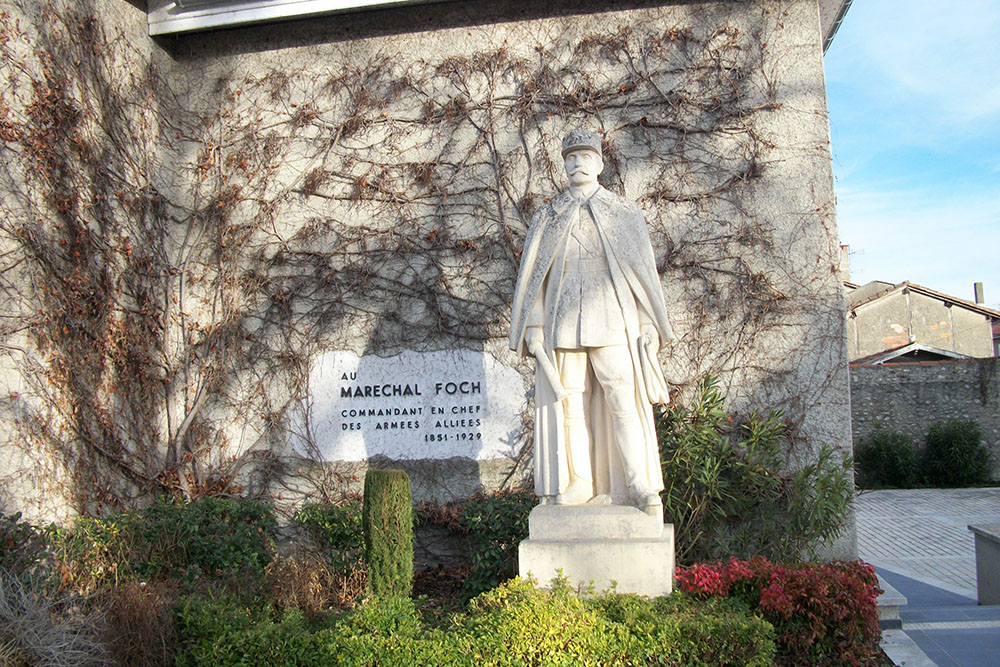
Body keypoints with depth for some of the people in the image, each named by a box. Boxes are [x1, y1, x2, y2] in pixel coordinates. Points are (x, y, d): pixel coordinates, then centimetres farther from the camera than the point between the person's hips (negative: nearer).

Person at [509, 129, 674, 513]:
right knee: (569, 402, 1)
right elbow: (533, 276, 12)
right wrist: (534, 328, 2)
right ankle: (580, 484, 9)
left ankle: (639, 485, -2)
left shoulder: (625, 214, 13)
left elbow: (645, 272, 11)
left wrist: (649, 327, 2)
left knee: (625, 401, -9)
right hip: (562, 321, 2)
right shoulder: (547, 218, 15)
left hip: (613, 322, -1)